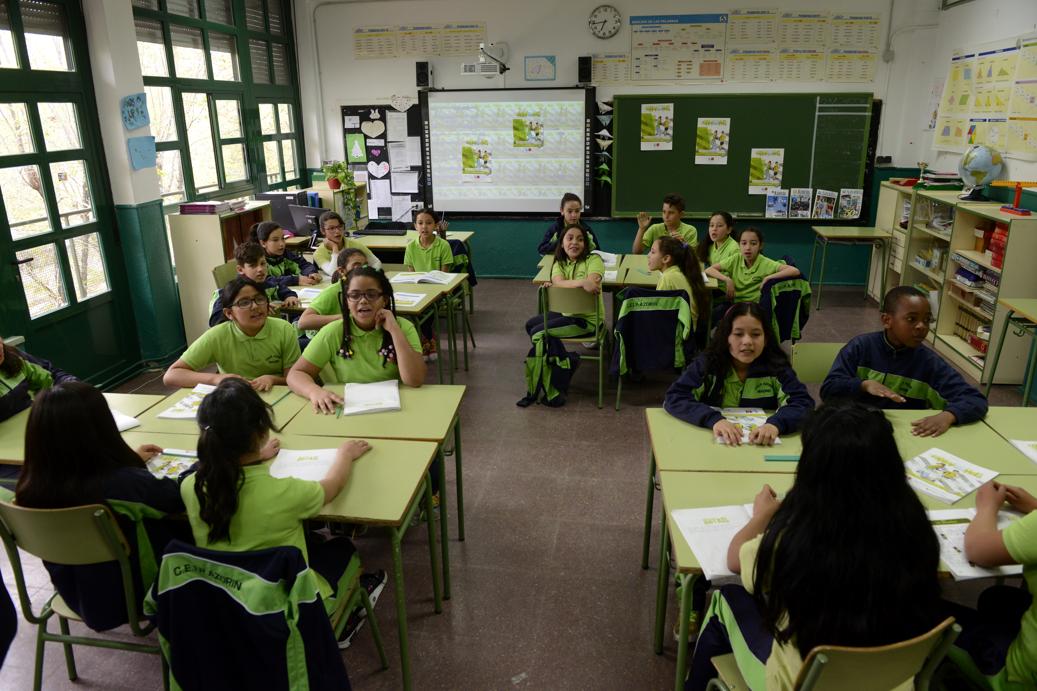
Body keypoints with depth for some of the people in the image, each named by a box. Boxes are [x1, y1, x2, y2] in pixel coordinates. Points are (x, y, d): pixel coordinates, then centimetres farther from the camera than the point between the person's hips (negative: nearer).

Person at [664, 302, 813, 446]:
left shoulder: (776, 367, -1)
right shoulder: (706, 364, -5)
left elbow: (803, 402, -10)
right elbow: (674, 397, -14)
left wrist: (776, 424, -31)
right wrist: (713, 419, -30)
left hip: (761, 447, 1)